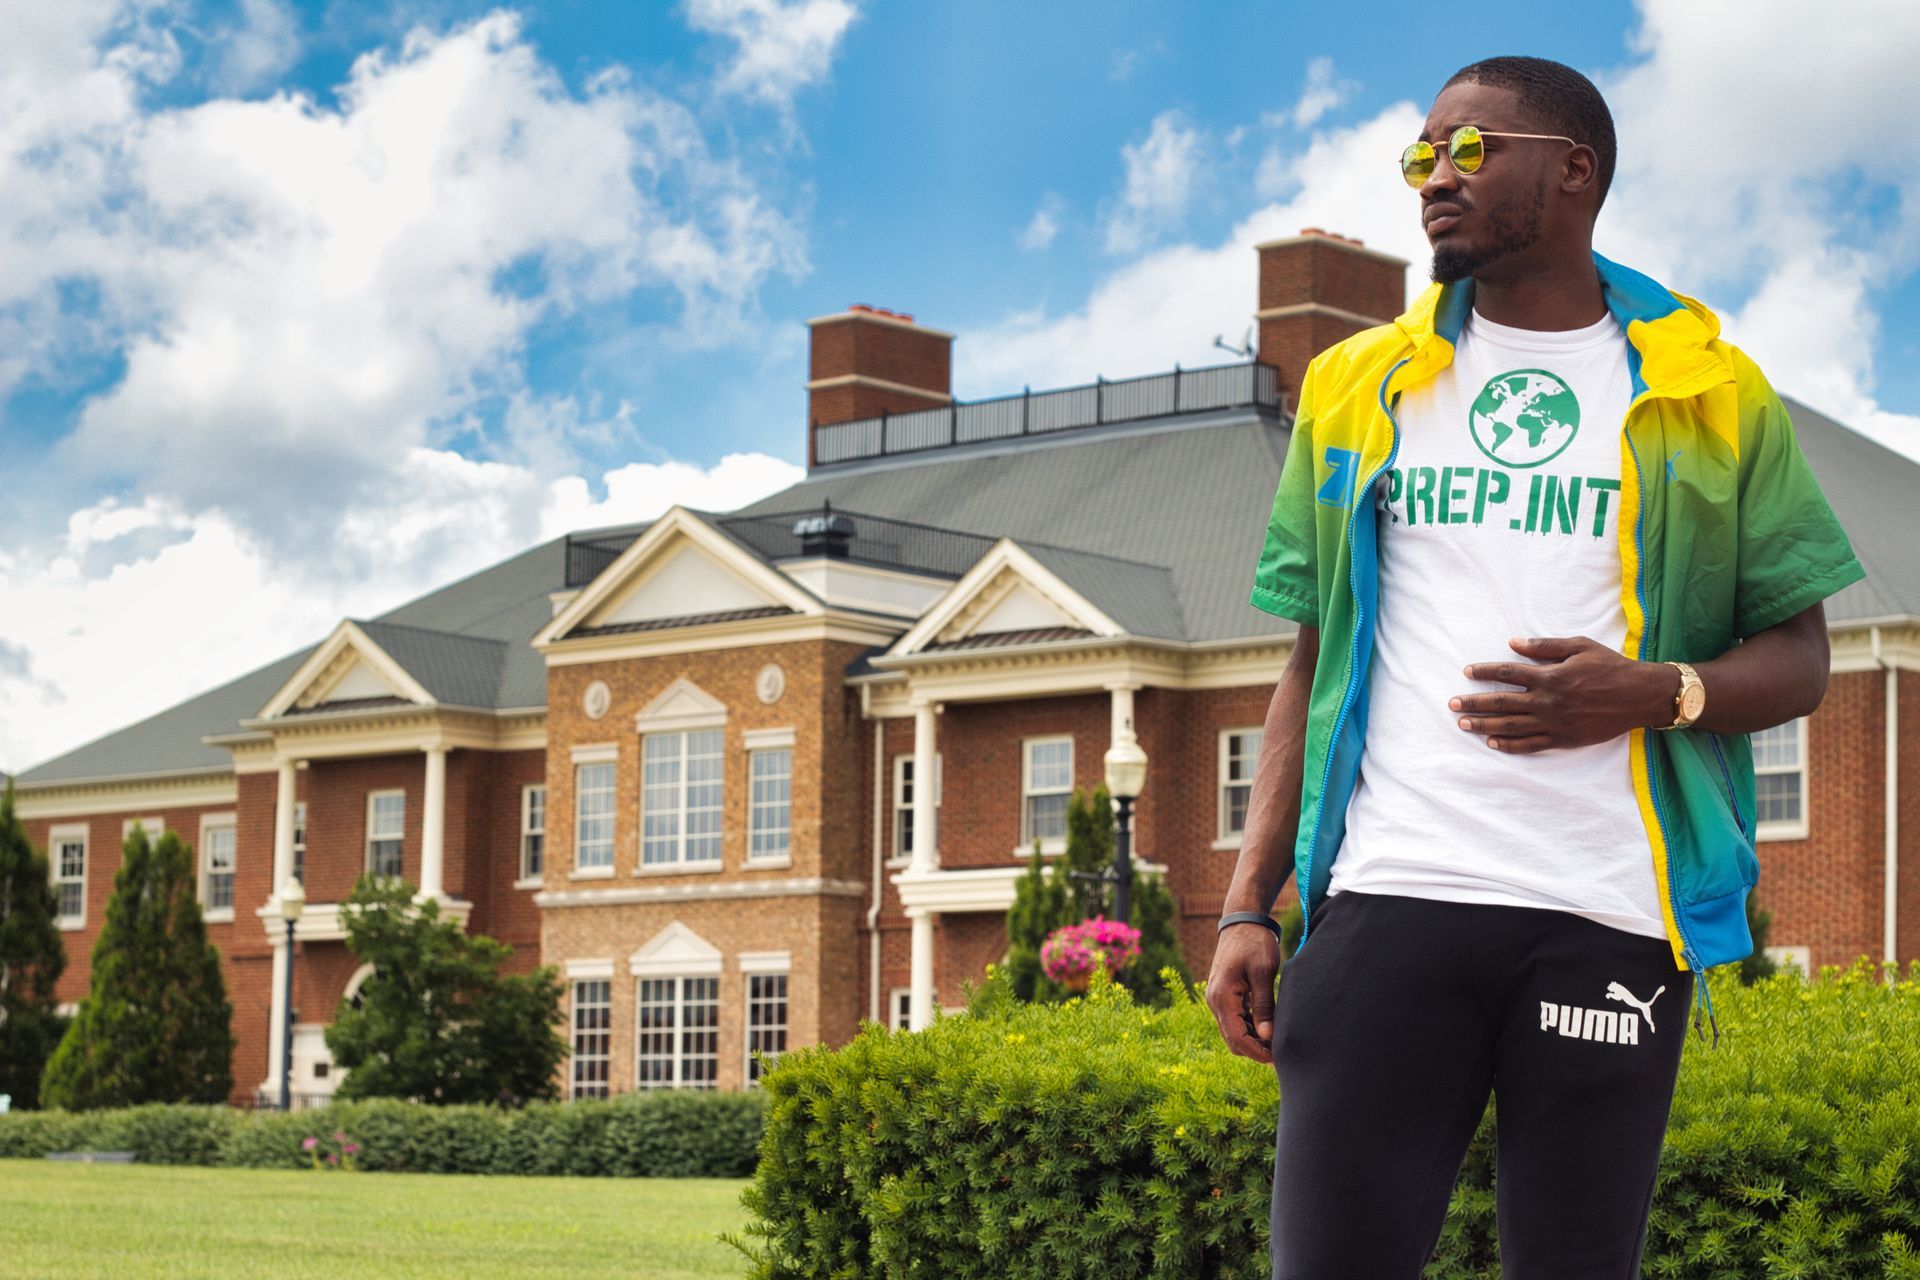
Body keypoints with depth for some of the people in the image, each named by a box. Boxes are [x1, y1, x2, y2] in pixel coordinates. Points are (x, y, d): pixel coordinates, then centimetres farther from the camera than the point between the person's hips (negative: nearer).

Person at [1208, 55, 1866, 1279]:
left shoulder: (1712, 395, 9)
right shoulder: (1357, 387, 15)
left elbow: (1800, 660, 9)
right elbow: (1312, 665, 16)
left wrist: (1653, 693, -12)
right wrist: (1249, 905, 6)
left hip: (1611, 917, -1)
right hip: (1390, 901, 1)